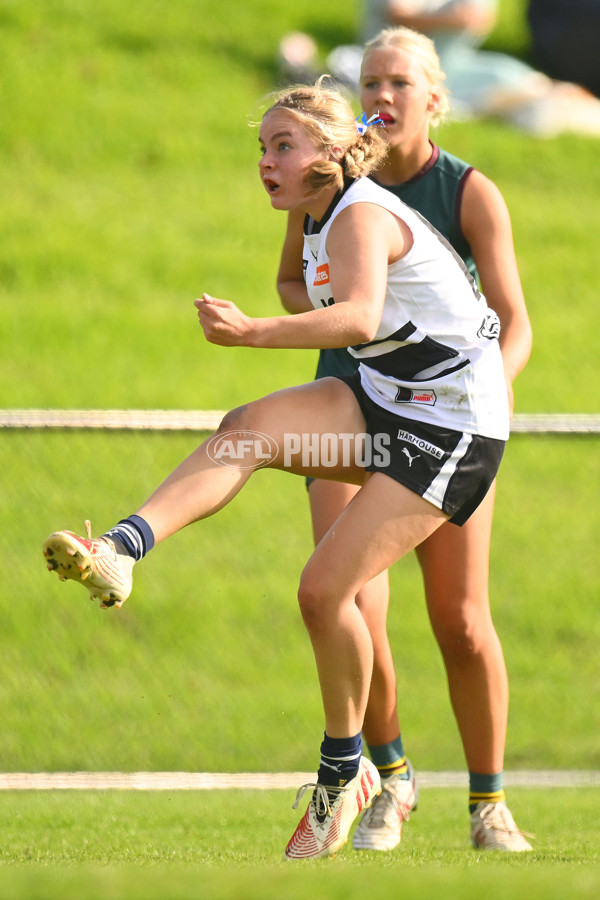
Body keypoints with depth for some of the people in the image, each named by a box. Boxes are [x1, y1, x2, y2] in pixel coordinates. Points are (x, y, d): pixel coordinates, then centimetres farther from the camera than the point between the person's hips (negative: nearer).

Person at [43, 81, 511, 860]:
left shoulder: (362, 215, -19)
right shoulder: (322, 222, 10)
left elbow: (359, 318, -40)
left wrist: (253, 333, -51)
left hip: (453, 428, -8)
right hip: (384, 404, 8)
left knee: (326, 587, -16)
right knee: (248, 428, -20)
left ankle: (343, 773, 4)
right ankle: (121, 550, -39)